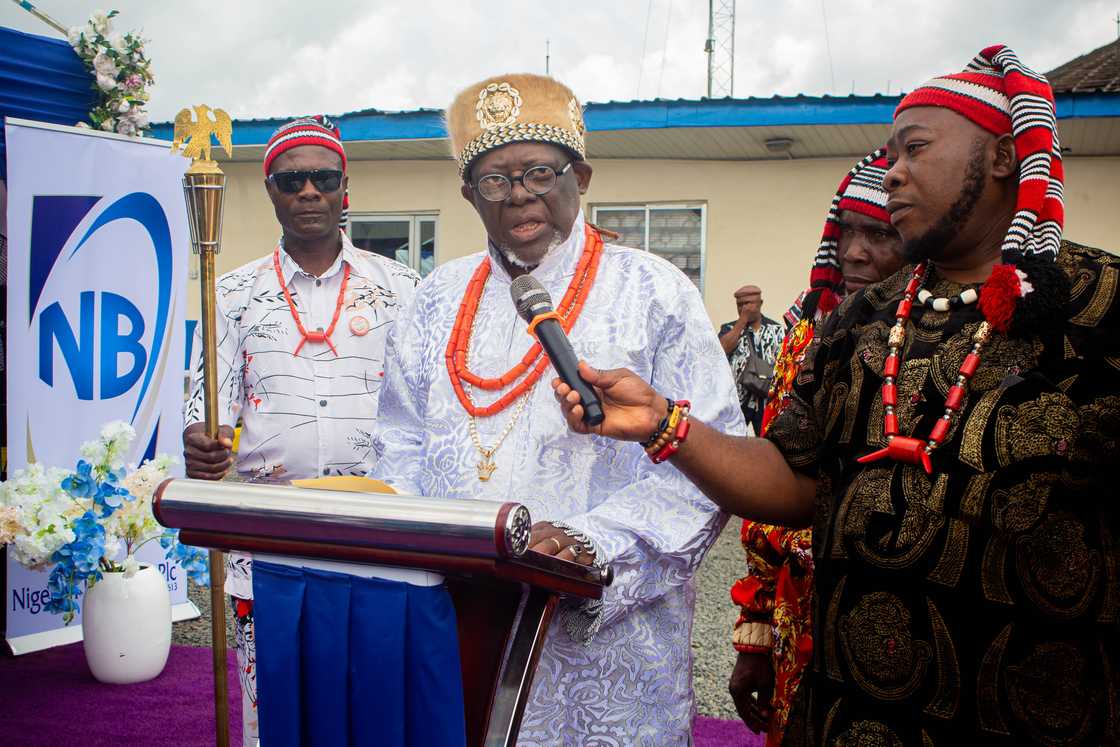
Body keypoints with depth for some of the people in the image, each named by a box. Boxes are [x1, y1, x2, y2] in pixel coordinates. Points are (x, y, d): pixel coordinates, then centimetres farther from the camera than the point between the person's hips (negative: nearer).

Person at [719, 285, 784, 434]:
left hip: (767, 401, 1)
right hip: (735, 400, -1)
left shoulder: (776, 330, 8)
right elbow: (723, 349, -15)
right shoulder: (729, 329, 7)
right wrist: (743, 319, -9)